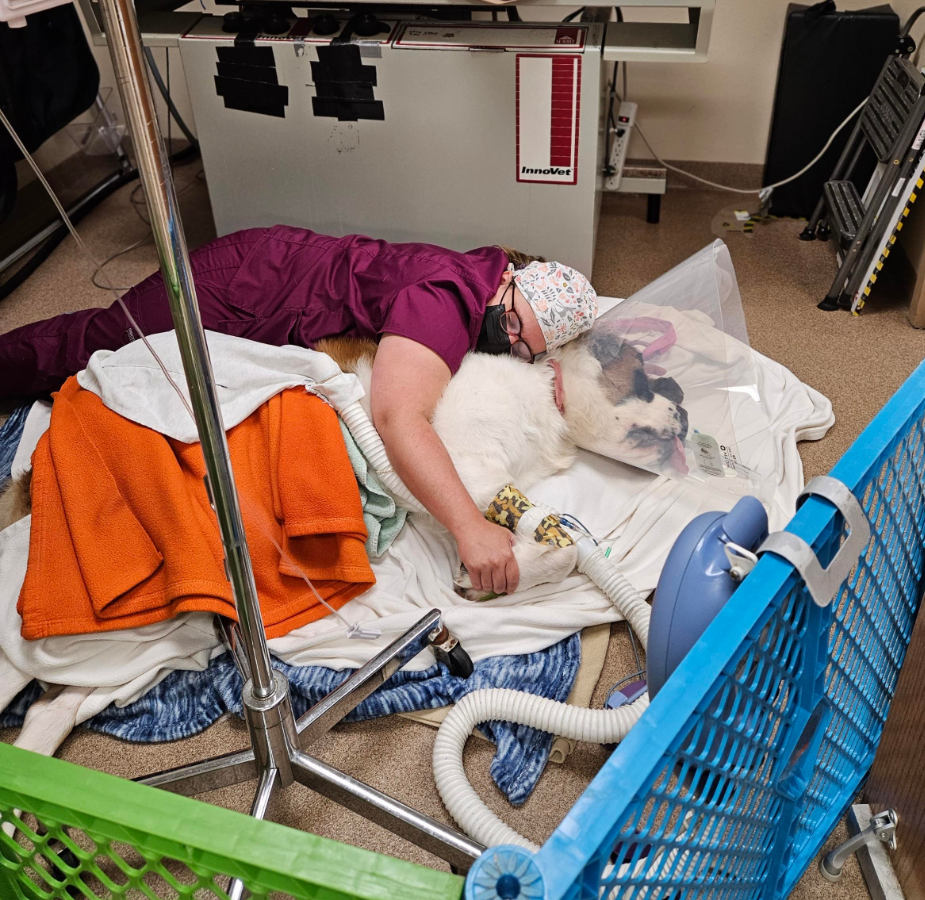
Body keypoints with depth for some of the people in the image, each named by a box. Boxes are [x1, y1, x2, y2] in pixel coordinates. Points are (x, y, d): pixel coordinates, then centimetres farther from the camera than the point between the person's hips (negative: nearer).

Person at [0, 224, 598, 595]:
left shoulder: (494, 266, -12)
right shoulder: (448, 301, -38)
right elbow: (397, 416, -52)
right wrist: (470, 527, -60)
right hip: (231, 294, -7)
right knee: (88, 347, 14)